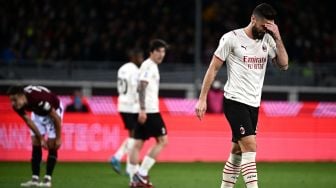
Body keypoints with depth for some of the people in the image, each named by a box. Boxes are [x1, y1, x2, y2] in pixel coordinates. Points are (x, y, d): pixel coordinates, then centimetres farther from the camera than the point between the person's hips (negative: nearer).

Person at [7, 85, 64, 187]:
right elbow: (28, 121, -8)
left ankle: (47, 179, -7)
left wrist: (58, 138, -19)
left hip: (53, 111, -5)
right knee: (36, 144, -3)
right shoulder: (17, 106, -25)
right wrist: (41, 138, -6)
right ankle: (35, 178, -4)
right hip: (38, 113, 5)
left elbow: (56, 118, -29)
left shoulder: (39, 99, -43)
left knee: (52, 145, -10)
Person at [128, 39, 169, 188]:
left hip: (144, 111, 9)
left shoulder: (151, 66, 21)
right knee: (162, 140, -5)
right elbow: (142, 87, -18)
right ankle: (142, 173, -8)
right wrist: (143, 109, -25)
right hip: (150, 110, -9)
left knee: (138, 143, 5)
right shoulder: (149, 65, -9)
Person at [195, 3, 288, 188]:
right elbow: (213, 68, -4)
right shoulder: (232, 38, -7)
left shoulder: (268, 40, 9)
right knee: (250, 146, -18)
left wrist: (277, 38, -7)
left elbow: (284, 64, 3)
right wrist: (202, 99, -8)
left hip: (253, 104, 6)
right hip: (235, 101, -6)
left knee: (237, 152, 9)